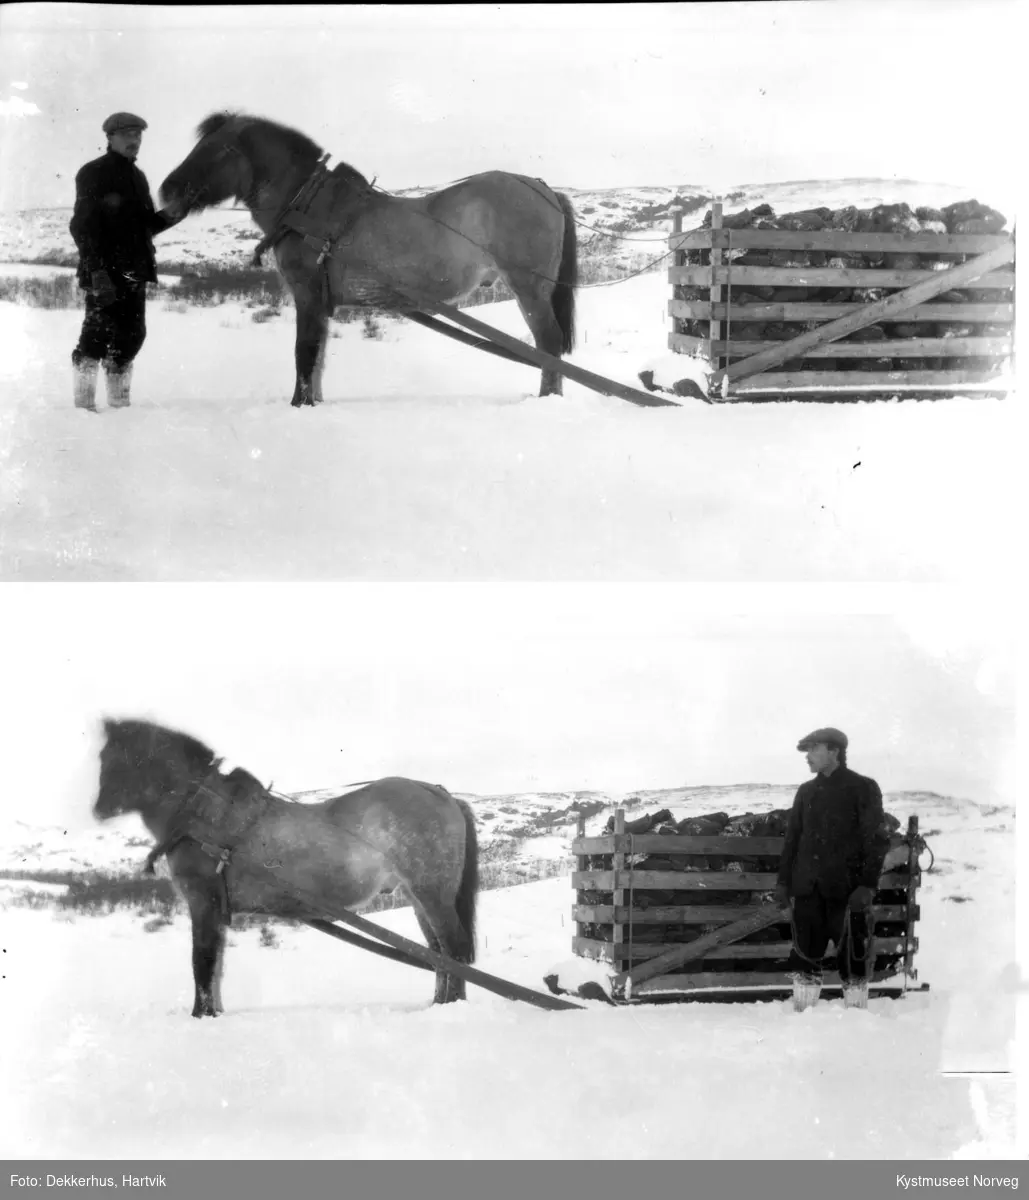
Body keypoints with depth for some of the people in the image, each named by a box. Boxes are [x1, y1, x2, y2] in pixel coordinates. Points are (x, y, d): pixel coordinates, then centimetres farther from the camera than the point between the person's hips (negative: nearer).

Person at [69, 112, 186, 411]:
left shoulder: (137, 177, 18)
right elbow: (83, 226, -13)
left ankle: (118, 401, 16)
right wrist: (96, 270, -23)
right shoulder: (93, 173, -5)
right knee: (98, 335, -9)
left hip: (134, 271, 8)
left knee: (132, 335, 8)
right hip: (104, 272, -8)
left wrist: (167, 217, 2)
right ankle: (84, 402, -4)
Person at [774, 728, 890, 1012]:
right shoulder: (806, 791, 14)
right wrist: (783, 881, 11)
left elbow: (877, 840, -5)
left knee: (852, 956, -1)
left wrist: (868, 884, -13)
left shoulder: (863, 788, -1)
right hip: (808, 889, 5)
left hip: (847, 890, -5)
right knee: (805, 955, 4)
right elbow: (792, 838, 18)